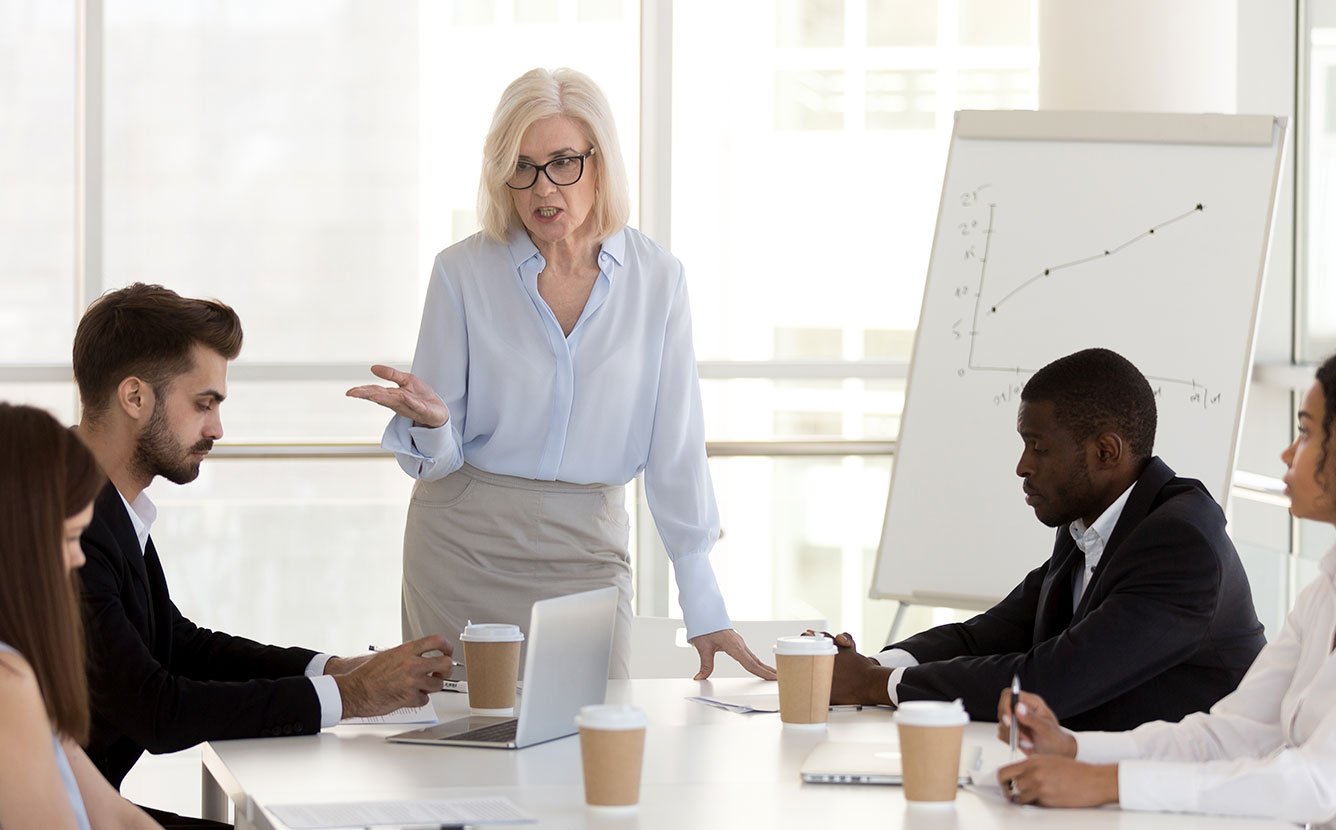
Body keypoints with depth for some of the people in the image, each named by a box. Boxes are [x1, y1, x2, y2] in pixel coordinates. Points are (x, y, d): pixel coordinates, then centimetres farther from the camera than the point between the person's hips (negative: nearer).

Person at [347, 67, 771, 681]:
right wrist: (429, 422, -24)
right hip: (464, 547, -1)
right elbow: (436, 459, -1)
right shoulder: (463, 273, -4)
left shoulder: (656, 279, -2)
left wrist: (705, 610, -3)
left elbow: (675, 452, 0)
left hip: (587, 551, 1)